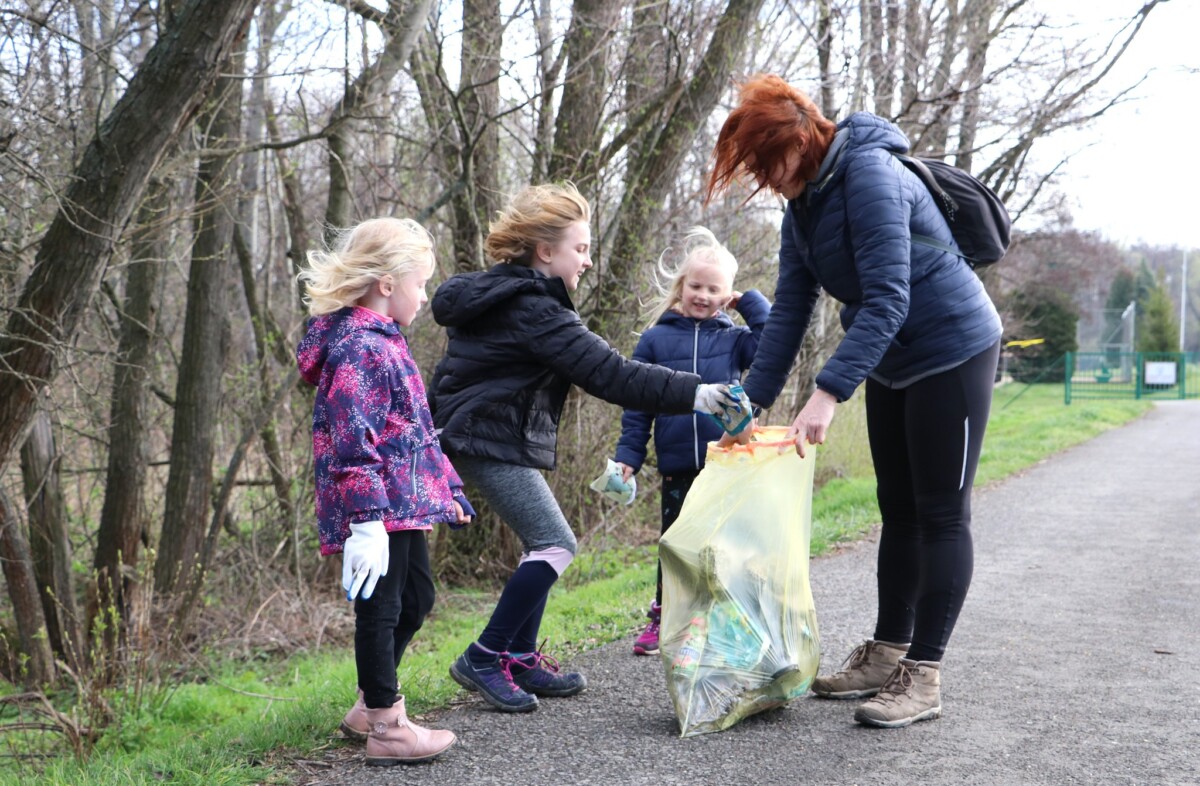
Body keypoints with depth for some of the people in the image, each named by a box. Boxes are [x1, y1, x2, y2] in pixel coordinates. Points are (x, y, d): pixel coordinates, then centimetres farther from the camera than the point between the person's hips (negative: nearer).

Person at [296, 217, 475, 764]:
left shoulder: (382, 340, 16)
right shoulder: (360, 349, -18)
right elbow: (353, 442, -25)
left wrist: (446, 486, 26)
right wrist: (367, 519, -30)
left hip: (405, 502, 11)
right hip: (379, 509, -11)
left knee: (416, 599, 20)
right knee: (381, 607, -1)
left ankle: (369, 707, 33)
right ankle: (386, 726, 11)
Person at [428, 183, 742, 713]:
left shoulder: (494, 293, 14)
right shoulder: (532, 309, -19)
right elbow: (607, 373, -25)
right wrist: (690, 393, -28)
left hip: (476, 435, 11)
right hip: (493, 442, -11)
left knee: (543, 545, 13)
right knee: (555, 545, -12)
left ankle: (521, 658, 18)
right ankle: (484, 658, -9)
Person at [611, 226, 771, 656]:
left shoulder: (733, 339, 5)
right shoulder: (655, 339, 5)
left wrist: (749, 301, -3)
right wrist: (628, 454, 0)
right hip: (677, 467, 1)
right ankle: (662, 618, 23)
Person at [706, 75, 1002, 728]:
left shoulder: (869, 178, -25)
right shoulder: (802, 205, 3)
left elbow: (887, 300, -31)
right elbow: (789, 311, 3)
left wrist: (830, 391, -38)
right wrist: (751, 399, -3)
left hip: (951, 349, -9)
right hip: (890, 362, 9)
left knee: (940, 515, -6)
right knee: (899, 511, 13)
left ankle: (922, 676, -3)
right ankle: (885, 656, 22)